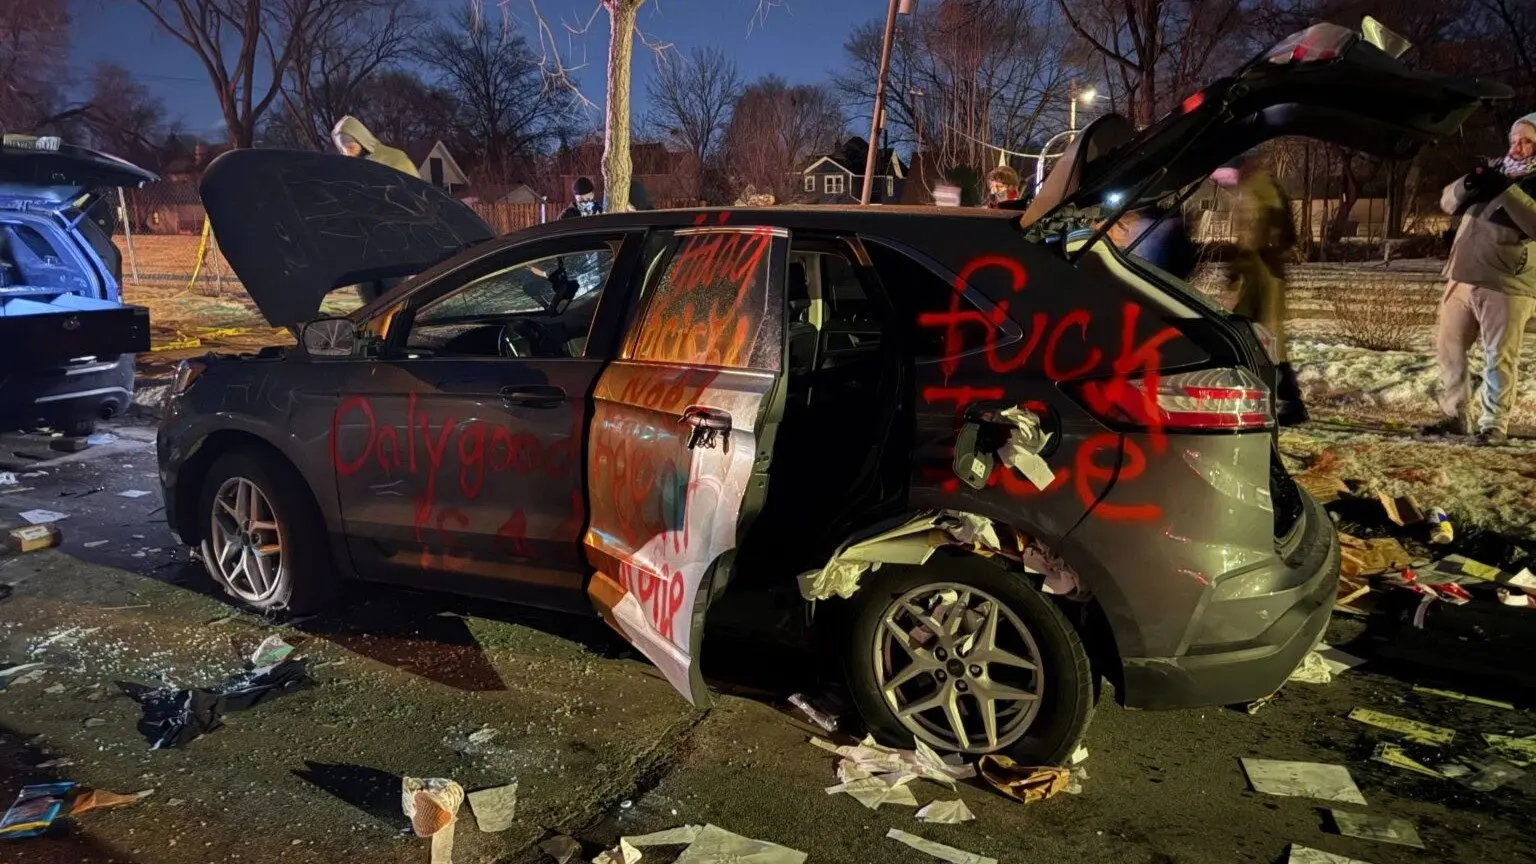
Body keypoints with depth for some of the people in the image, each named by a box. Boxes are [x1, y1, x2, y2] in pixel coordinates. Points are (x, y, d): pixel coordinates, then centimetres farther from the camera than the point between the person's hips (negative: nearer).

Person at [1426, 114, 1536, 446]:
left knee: (1499, 358, -2)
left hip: (1506, 285, -6)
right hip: (1462, 277, 6)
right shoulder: (1494, 168, 16)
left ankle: (1494, 424, 8)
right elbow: (1448, 203, 11)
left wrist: (1507, 189, -24)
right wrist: (1468, 183, -9)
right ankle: (1454, 416, 21)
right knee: (1449, 347, 10)